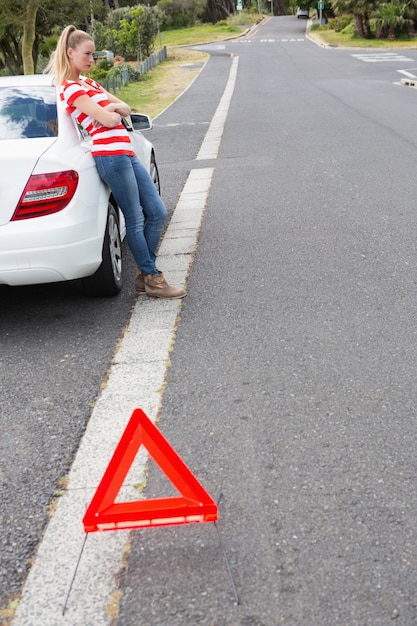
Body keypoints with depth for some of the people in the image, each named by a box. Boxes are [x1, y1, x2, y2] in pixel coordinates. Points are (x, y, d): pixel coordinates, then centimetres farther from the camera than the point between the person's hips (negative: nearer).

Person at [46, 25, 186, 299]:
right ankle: (152, 279, 8)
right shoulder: (70, 88, -7)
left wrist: (115, 107, -4)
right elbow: (108, 120, -14)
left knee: (158, 213, 7)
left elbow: (125, 109, 19)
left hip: (127, 153, 9)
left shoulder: (88, 82, 21)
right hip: (111, 155, -9)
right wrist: (111, 111, 8)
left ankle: (145, 274, 17)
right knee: (135, 220, -3)